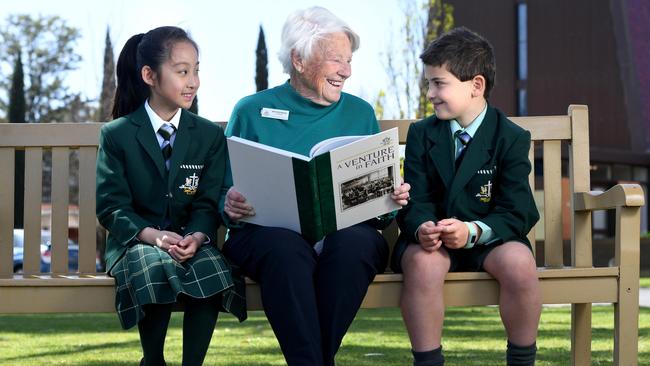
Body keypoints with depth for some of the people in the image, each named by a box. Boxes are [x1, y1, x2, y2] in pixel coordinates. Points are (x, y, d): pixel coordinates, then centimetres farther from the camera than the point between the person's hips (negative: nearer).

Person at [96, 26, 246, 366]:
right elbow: (111, 207, -4)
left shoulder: (210, 135, 8)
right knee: (156, 268, -36)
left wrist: (197, 236, -22)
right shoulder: (116, 135, 2)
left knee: (212, 269, -33)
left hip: (192, 241, 2)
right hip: (135, 241, -2)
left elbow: (209, 204, 1)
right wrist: (152, 235, -23)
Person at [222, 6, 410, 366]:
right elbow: (223, 189, 10)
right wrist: (230, 205, -14)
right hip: (267, 230, -2)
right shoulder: (252, 111, 12)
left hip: (345, 232, 2)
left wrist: (392, 200, -7)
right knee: (286, 246, -38)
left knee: (354, 242, -35)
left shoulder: (360, 114, 18)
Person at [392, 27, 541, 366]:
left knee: (518, 261, -33)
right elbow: (415, 202, -2)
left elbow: (515, 214, -10)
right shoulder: (421, 134, 4)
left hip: (488, 238, -1)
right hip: (432, 239, 1)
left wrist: (472, 231, -30)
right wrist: (422, 228, -27)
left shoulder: (512, 139, -4)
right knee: (423, 262, -34)